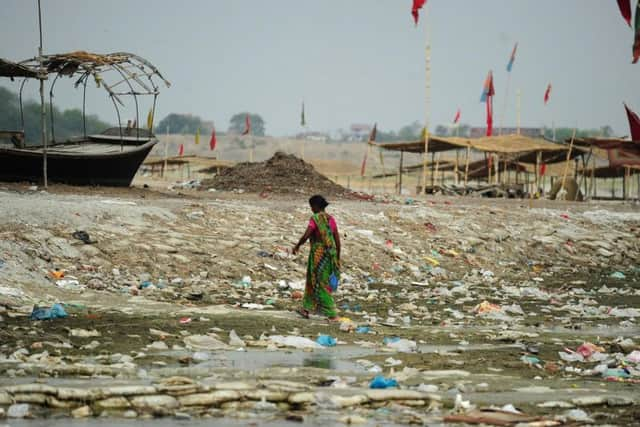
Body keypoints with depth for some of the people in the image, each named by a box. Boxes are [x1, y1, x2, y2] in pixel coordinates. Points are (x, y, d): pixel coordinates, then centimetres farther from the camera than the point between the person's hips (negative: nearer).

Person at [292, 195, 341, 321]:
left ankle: (332, 314, -3)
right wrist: (337, 258, 14)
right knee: (313, 281, 21)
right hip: (330, 254, 7)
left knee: (320, 284, 1)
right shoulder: (331, 219, 6)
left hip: (318, 253, -7)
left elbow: (306, 236, -21)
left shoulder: (315, 218, -14)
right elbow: (337, 240, 7)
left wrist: (297, 246, -3)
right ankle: (306, 309, 29)